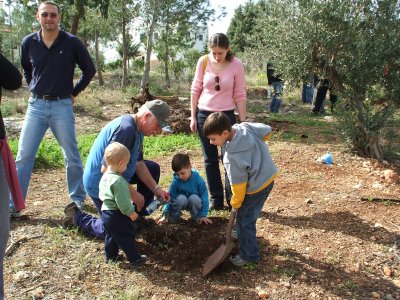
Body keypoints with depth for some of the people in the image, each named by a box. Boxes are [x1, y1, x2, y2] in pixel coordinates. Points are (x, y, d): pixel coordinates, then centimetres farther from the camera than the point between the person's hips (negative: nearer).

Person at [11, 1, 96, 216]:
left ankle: (78, 199, 22)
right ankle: (13, 206, 11)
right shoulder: (28, 42, 3)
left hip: (62, 106, -2)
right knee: (23, 156, 1)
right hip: (36, 106, 2)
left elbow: (89, 70, 6)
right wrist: (34, 88, 13)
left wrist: (74, 92, 4)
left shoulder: (72, 42, -4)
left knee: (72, 157, 5)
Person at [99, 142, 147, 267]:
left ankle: (110, 256, 36)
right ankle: (134, 259, 14)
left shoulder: (104, 177, 5)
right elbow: (122, 201, -25)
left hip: (105, 211, 9)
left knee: (111, 235, 23)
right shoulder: (119, 181, -26)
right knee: (127, 237, 4)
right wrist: (131, 212, -13)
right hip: (118, 215, -9)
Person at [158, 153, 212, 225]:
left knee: (194, 198, -34)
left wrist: (203, 215, -19)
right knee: (181, 198, -33)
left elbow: (204, 197, -17)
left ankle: (197, 216, -7)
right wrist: (165, 215, -16)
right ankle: (173, 216, -6)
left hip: (194, 203, 0)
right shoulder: (175, 181, -19)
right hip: (182, 202, 1)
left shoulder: (198, 179, -22)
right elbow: (170, 197, -13)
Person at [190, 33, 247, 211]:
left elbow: (240, 95, -6)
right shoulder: (203, 61, -7)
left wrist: (243, 122, -5)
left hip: (227, 115, -1)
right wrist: (193, 117, 0)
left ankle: (232, 199, 18)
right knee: (210, 159, 8)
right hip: (204, 115, 2)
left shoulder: (236, 65, -11)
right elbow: (195, 90, 1)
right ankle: (216, 199, 20)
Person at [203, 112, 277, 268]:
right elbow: (267, 131, 3)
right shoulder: (245, 127, -12)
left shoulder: (232, 157, -29)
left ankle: (249, 255, 19)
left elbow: (238, 184, -19)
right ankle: (243, 235, 50)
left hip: (256, 186, -9)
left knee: (244, 219, 6)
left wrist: (235, 203, -1)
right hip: (268, 176, 9)